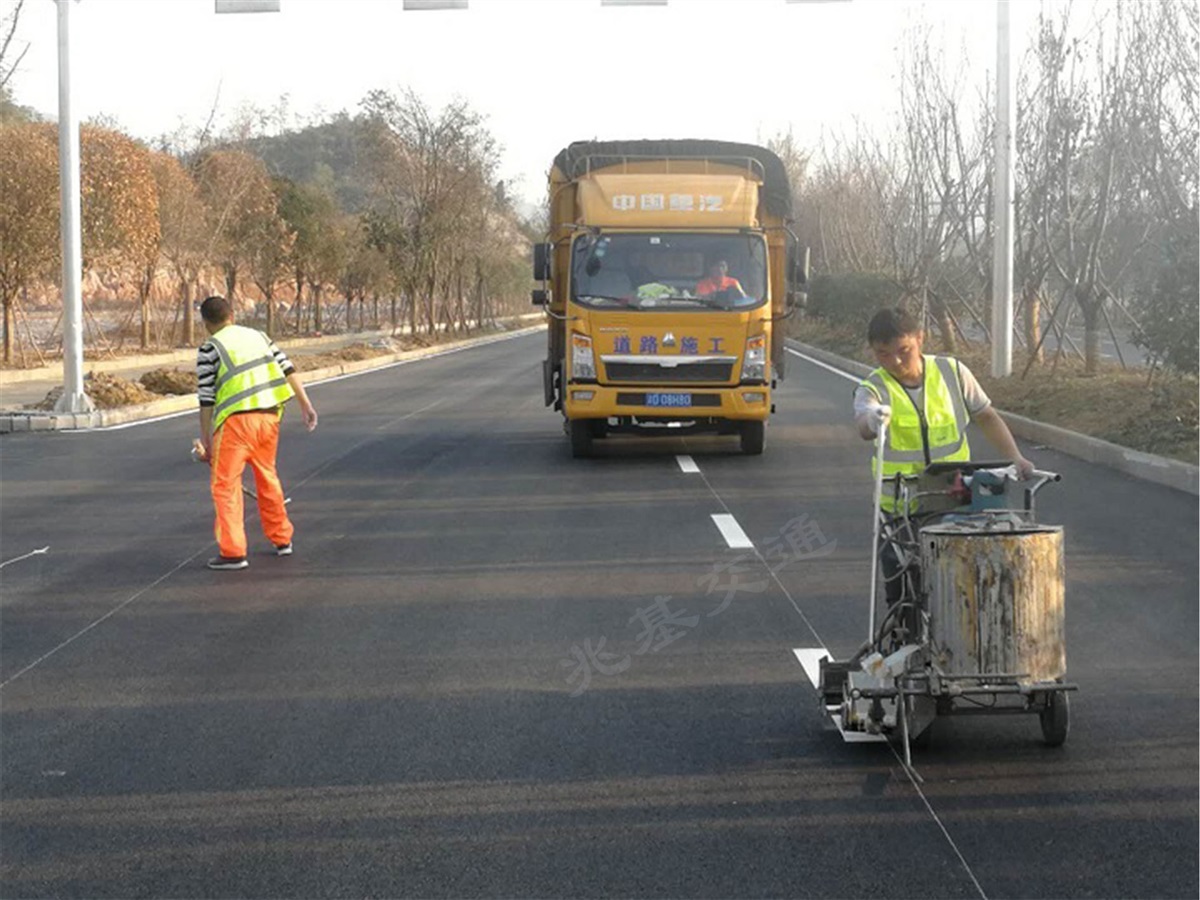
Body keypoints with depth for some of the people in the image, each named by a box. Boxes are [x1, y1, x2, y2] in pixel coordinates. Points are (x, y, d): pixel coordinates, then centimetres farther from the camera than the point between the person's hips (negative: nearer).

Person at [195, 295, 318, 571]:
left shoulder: (209, 350, 0)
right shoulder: (258, 336, 15)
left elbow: (206, 400, -2)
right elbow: (288, 370, 10)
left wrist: (205, 439, 3)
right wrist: (306, 405, 12)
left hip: (237, 419, -6)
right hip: (270, 414, 6)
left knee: (225, 484, 1)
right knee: (267, 477, 22)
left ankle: (233, 552, -5)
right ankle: (282, 540, 29)